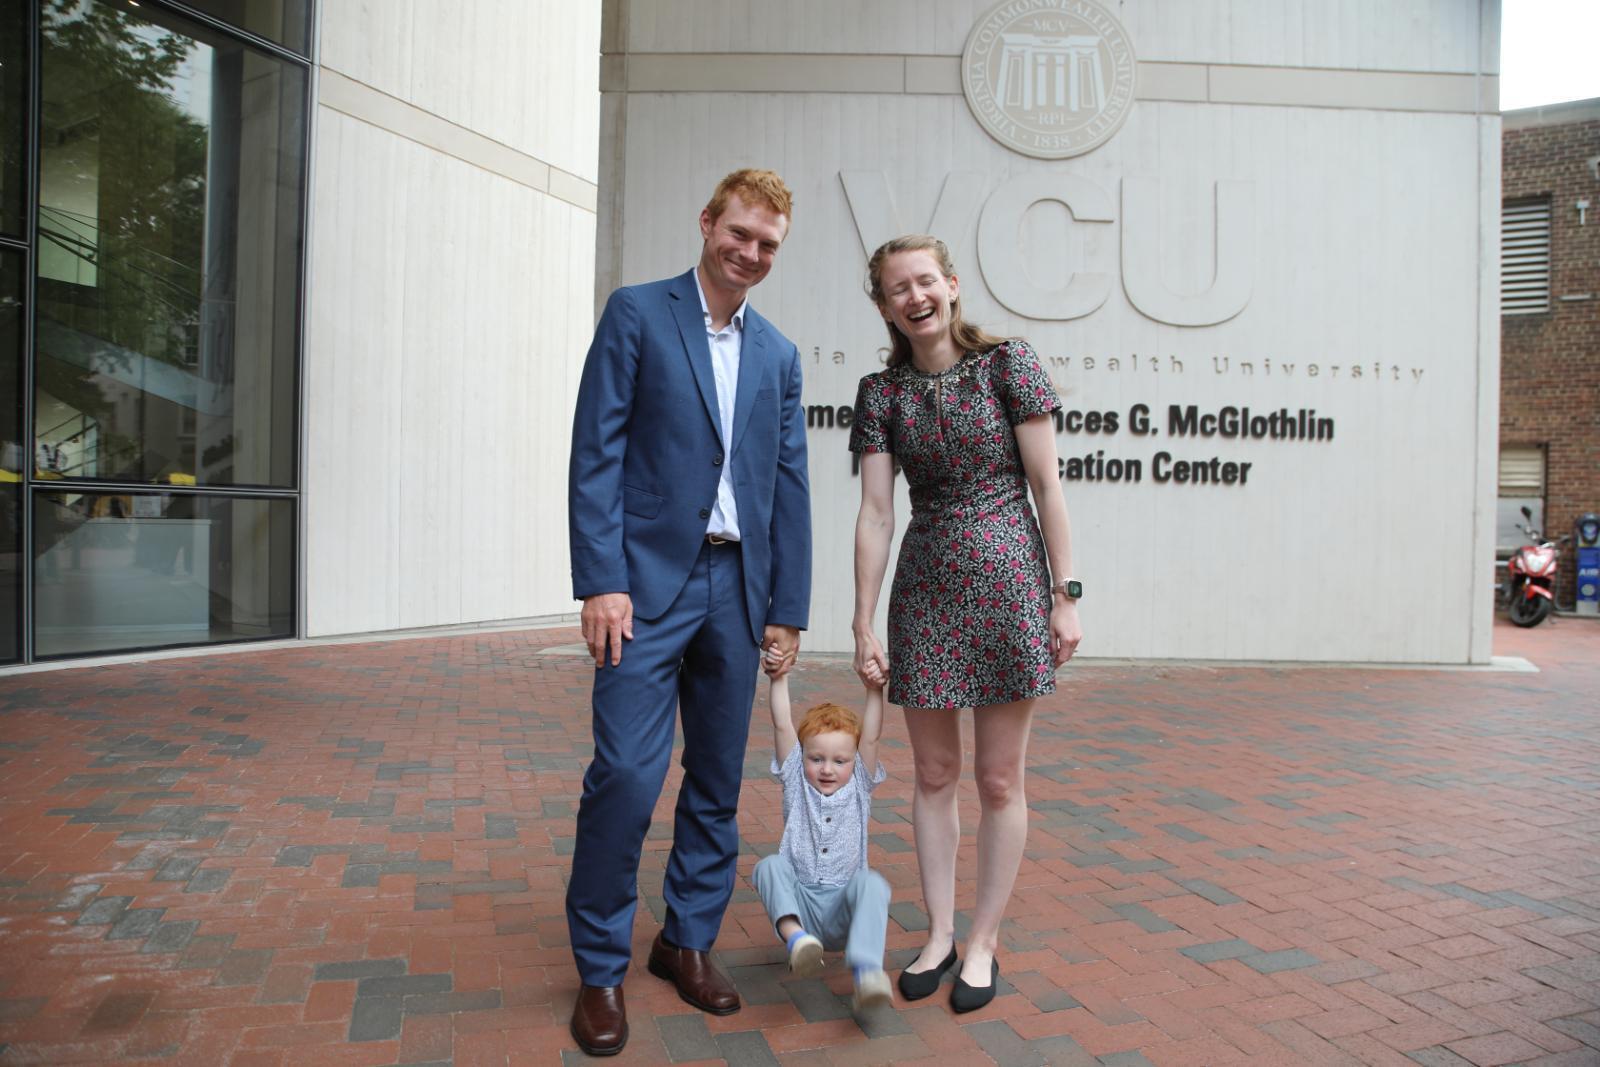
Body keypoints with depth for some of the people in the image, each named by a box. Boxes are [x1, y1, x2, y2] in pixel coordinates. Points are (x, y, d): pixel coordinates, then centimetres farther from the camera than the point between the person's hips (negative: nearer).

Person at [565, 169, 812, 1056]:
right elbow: (596, 454, -5)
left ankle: (689, 941, 28)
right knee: (626, 774, -7)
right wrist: (601, 580, -13)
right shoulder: (636, 314, 2)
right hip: (650, 582, -4)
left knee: (718, 783, 11)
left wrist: (787, 607, 8)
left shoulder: (778, 354, 15)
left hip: (737, 589, 5)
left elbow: (789, 484, 13)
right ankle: (600, 968, 12)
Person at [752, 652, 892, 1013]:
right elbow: (783, 727, -4)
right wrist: (779, 678, -13)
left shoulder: (859, 786, 8)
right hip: (798, 900, 1)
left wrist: (874, 690, -18)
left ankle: (866, 970, -50)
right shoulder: (796, 782, 7)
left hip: (843, 910, 0)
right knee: (770, 865, -27)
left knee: (871, 883, -32)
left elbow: (870, 738, -6)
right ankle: (794, 935, -48)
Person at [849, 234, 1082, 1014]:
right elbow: (875, 514, 0)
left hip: (1006, 581, -2)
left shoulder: (1007, 364, -3)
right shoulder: (882, 392, 4)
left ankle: (984, 942, 22)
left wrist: (1065, 596, -7)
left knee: (998, 778, 5)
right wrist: (864, 623, -3)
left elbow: (1046, 487, -3)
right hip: (924, 590, 3)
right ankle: (938, 935, 27)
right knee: (933, 773, 11)